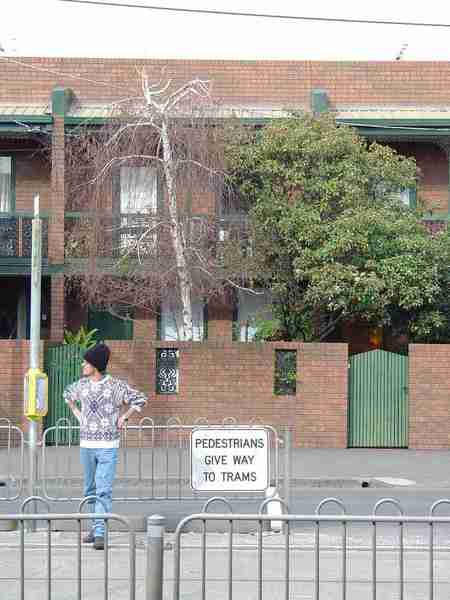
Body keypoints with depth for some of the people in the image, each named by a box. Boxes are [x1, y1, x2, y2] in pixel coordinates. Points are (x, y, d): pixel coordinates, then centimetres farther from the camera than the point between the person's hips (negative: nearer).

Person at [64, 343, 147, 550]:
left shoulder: (115, 385, -8)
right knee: (90, 489, 13)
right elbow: (67, 394, 27)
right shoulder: (81, 384, 5)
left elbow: (140, 399, 0)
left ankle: (100, 533, -15)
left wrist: (123, 417, -4)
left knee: (104, 490, -12)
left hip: (108, 446, -5)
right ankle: (95, 527, 26)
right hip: (86, 444, 5)